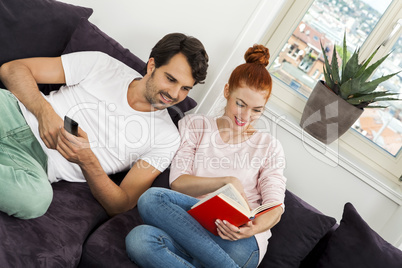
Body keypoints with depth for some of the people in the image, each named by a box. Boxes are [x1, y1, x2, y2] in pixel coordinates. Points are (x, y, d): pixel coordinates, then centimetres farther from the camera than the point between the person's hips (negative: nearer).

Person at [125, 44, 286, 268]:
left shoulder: (269, 146, 15)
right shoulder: (194, 124, 16)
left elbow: (275, 207, 4)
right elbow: (178, 182, 4)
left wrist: (253, 228, -19)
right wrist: (227, 181, -10)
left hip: (240, 243, -1)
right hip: (191, 229, 2)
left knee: (151, 198, -27)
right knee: (138, 239, -34)